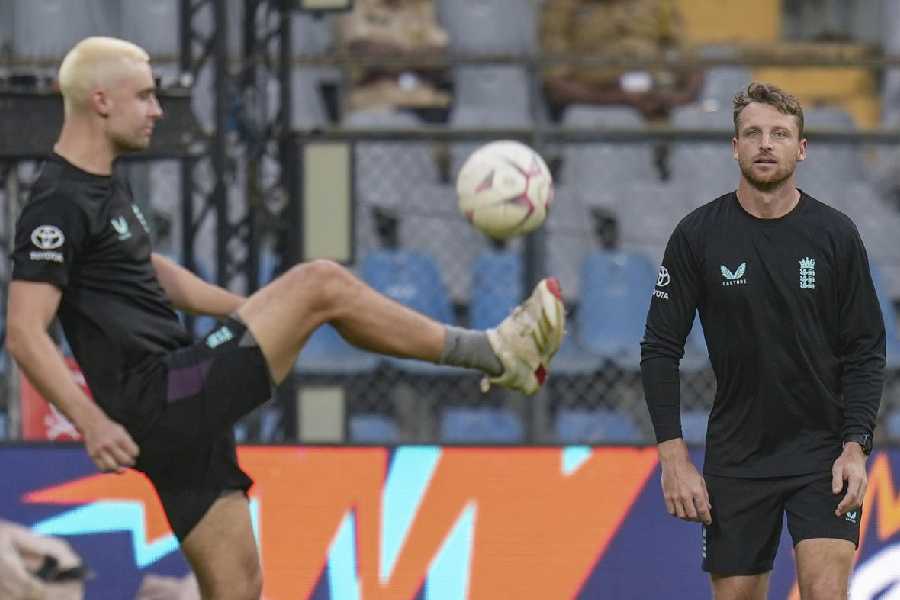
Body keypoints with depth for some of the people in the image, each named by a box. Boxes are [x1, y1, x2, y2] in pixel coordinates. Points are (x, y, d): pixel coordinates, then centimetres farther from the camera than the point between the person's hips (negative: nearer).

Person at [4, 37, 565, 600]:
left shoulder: (108, 184, 18)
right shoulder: (59, 206, -14)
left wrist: (258, 312, 31)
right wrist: (92, 422, -29)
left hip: (182, 410, 10)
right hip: (159, 402, -10)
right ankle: (495, 352, 2)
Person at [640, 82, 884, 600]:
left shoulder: (837, 235, -3)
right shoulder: (698, 236, -3)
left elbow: (866, 351, 0)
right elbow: (661, 350, 0)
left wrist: (855, 446, -12)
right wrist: (674, 457, -8)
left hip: (823, 451, -1)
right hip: (736, 455, 1)